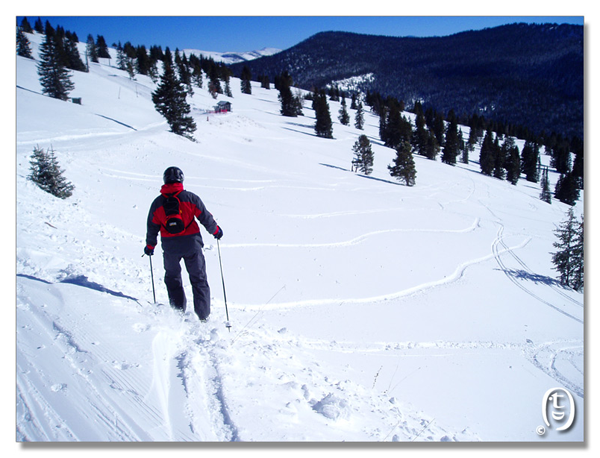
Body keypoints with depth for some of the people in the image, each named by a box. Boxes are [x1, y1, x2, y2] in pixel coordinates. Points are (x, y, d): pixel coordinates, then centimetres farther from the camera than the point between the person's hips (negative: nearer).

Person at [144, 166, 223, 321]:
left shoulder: (157, 203, 0)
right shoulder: (190, 198, -6)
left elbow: (152, 227, 7)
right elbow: (205, 217, -3)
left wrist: (150, 246, 21)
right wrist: (216, 231, 14)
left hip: (170, 247, 1)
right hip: (191, 244, -1)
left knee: (172, 277, 22)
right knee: (199, 279, 9)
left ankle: (178, 311, 20)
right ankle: (203, 315, 7)